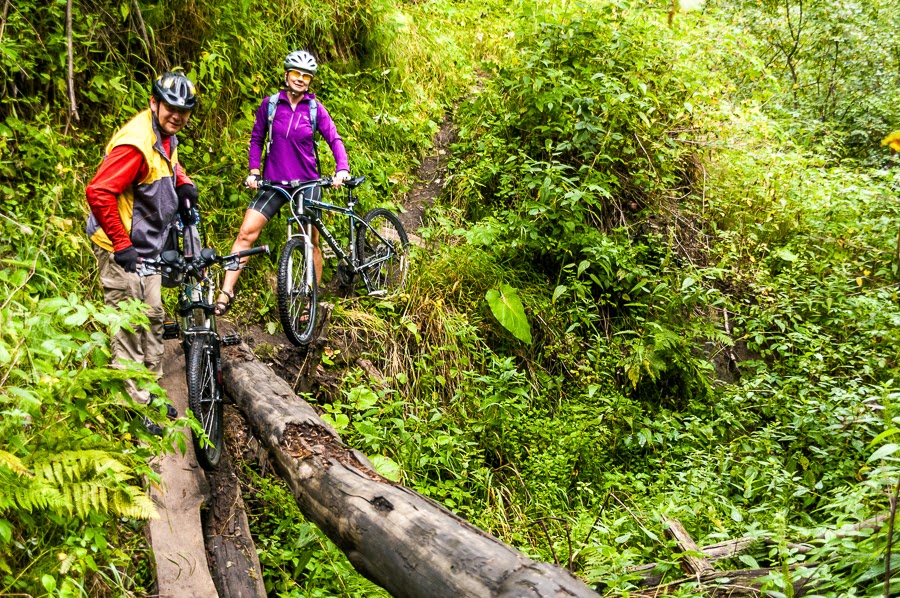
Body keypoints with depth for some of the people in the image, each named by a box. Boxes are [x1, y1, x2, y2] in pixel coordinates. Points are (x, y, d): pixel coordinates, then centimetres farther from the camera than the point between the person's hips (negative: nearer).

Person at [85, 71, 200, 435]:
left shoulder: (167, 137, 5)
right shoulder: (136, 143, -26)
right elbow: (98, 193, -31)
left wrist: (185, 187, 12)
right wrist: (121, 246, -27)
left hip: (148, 245, 10)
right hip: (123, 249, -10)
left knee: (153, 319, 17)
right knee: (129, 328, -5)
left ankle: (151, 394, 30)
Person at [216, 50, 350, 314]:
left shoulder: (315, 109, 0)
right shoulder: (270, 104, 1)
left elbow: (334, 139, -3)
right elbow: (257, 139, 10)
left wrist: (342, 168, -20)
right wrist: (253, 171, 0)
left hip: (306, 182, 0)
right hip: (273, 182, 0)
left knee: (311, 243, 5)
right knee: (247, 232, -14)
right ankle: (227, 291, -10)